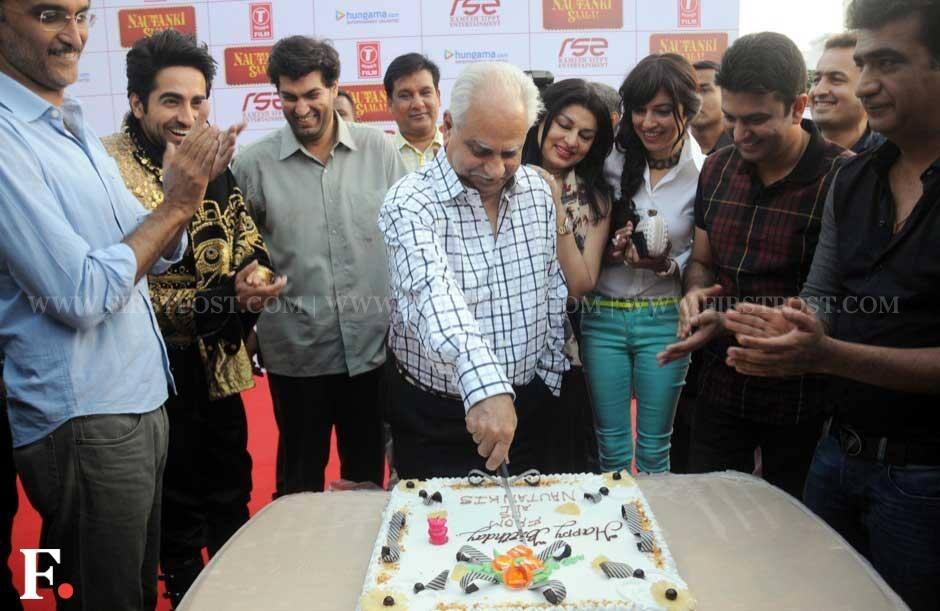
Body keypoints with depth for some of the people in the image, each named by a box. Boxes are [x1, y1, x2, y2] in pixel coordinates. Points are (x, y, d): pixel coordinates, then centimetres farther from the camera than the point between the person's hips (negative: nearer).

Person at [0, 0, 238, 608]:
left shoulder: (78, 127, 10)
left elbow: (155, 253, 12)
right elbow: (81, 294, -24)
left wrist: (191, 187, -6)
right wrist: (175, 204, -16)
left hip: (141, 400, 9)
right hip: (84, 422, -8)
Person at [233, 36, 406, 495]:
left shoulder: (378, 150, 0)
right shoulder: (253, 164, -3)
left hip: (373, 343, 1)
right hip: (296, 352, -1)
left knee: (368, 472, 19)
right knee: (299, 480, 15)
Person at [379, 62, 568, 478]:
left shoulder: (538, 192, -1)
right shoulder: (410, 204, -20)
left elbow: (554, 291, 8)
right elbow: (432, 294, -39)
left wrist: (548, 379, 7)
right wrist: (484, 383, -54)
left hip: (527, 407, 5)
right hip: (435, 417, -4)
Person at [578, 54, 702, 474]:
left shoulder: (703, 174, -5)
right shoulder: (610, 163, 0)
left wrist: (668, 265, -20)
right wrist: (612, 247, -14)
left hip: (665, 318, -1)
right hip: (603, 316, 2)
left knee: (655, 445, 13)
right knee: (611, 444, 13)